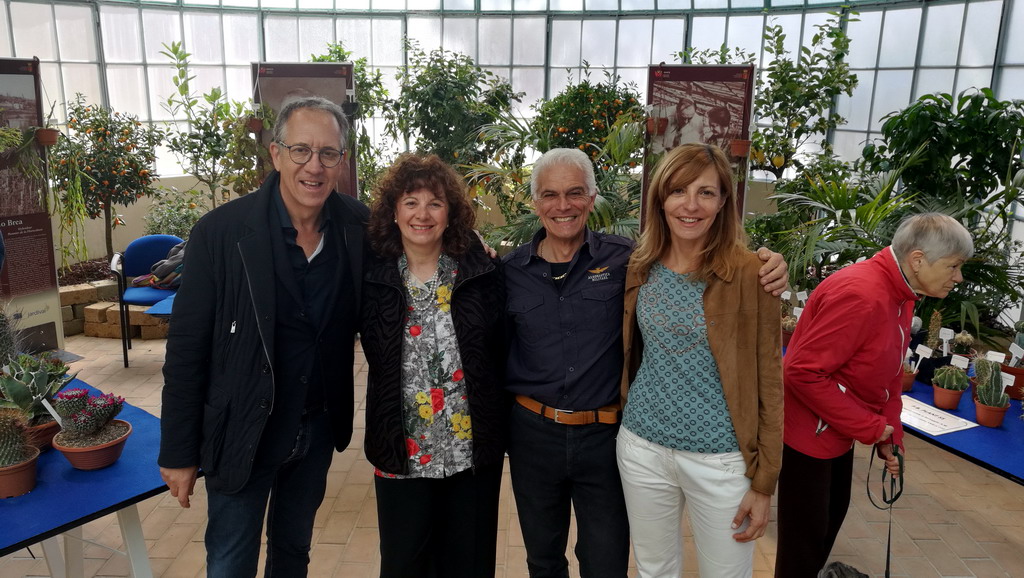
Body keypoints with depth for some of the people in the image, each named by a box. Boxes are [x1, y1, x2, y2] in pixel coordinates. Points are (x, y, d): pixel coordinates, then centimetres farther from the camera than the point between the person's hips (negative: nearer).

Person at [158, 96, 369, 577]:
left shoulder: (359, 227, -8)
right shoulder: (221, 231, -17)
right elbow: (186, 348, -12)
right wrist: (178, 452, -8)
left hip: (319, 427, 3)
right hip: (243, 430, -3)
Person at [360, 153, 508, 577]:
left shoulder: (483, 273, -4)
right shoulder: (373, 278, -3)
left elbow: (502, 353, 0)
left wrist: (500, 430, -1)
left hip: (474, 450, 0)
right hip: (402, 452, 0)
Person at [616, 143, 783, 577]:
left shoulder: (748, 273, -11)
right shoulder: (640, 269, 1)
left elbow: (768, 380, -9)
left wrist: (763, 482, -8)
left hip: (720, 459, -3)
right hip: (642, 448, 4)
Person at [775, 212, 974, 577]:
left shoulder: (900, 295, 4)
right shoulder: (860, 294, -28)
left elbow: (887, 374, 14)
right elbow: (803, 372, -30)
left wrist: (889, 436, 10)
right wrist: (869, 429, -22)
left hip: (839, 431, 10)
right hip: (808, 433, -10)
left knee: (831, 517, 24)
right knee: (806, 536, 3)